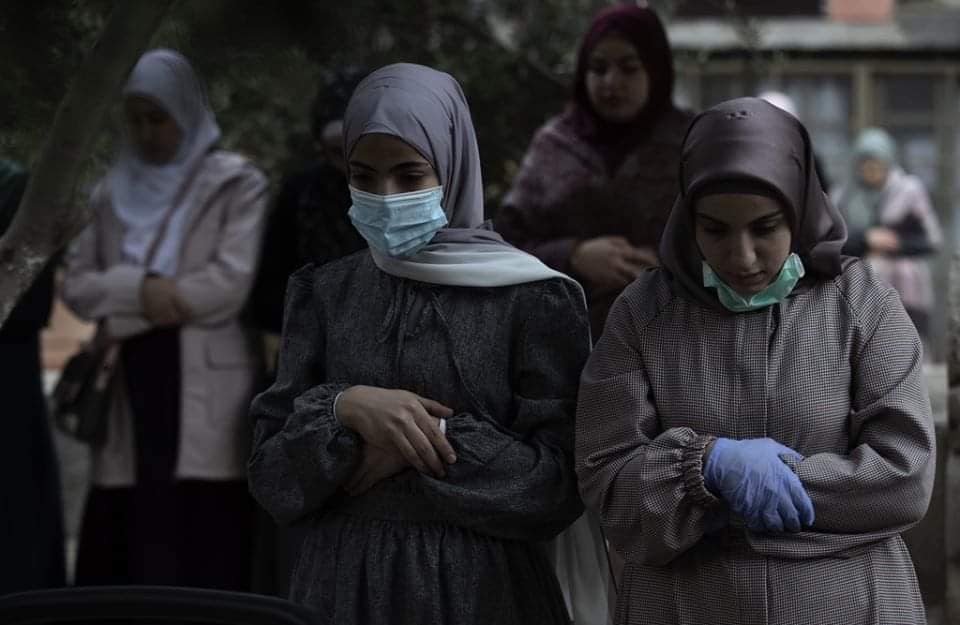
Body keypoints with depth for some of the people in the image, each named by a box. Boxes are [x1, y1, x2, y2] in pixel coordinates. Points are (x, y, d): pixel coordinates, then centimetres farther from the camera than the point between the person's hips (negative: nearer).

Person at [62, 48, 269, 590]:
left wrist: (124, 313, -5)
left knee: (204, 548, -8)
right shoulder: (114, 193, 17)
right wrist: (142, 290, -10)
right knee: (124, 546, -1)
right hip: (132, 392, 4)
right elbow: (78, 284, 10)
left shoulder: (237, 185, 2)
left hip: (206, 394, -4)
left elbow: (231, 282, -9)